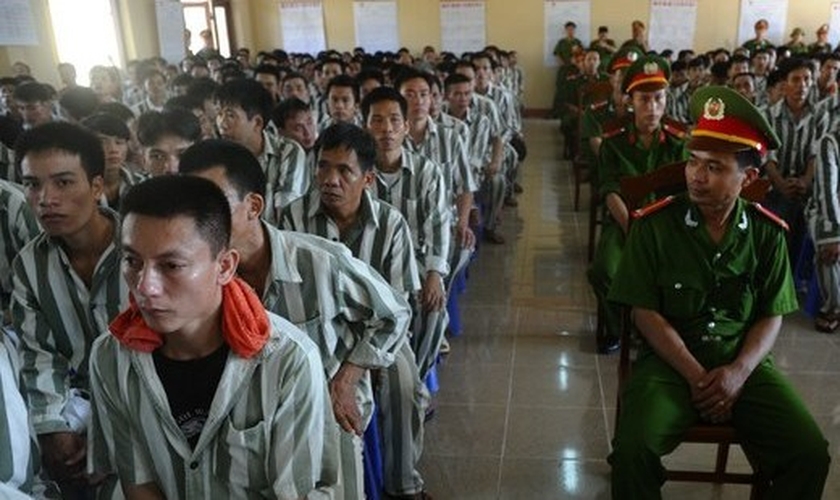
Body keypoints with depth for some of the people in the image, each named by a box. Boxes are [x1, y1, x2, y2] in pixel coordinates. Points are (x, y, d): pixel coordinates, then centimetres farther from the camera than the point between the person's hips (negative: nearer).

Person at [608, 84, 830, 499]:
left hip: (744, 363, 3)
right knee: (634, 450, -27)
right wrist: (698, 377, -16)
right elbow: (646, 313, -8)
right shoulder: (655, 224, -9)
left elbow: (771, 316, 4)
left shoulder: (768, 232, 0)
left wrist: (738, 372, -14)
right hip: (671, 360, -2)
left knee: (810, 454, -15)